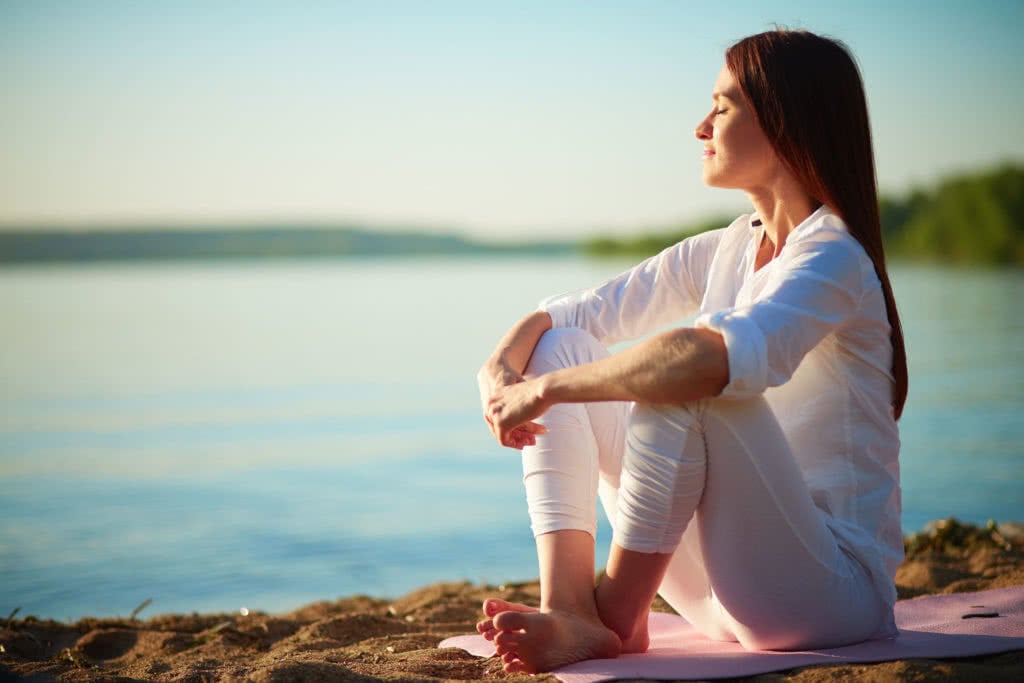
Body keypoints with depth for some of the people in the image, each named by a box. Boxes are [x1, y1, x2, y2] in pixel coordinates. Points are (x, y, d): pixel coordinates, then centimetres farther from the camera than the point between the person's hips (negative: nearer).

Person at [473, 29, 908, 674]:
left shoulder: (832, 258, -16)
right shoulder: (728, 250, 9)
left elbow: (718, 359, -37)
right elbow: (577, 311, 11)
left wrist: (546, 388, -28)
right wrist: (500, 367, -11)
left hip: (834, 590, -8)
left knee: (682, 379, -32)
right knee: (561, 346, 0)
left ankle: (619, 613, -16)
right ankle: (571, 612, -15)